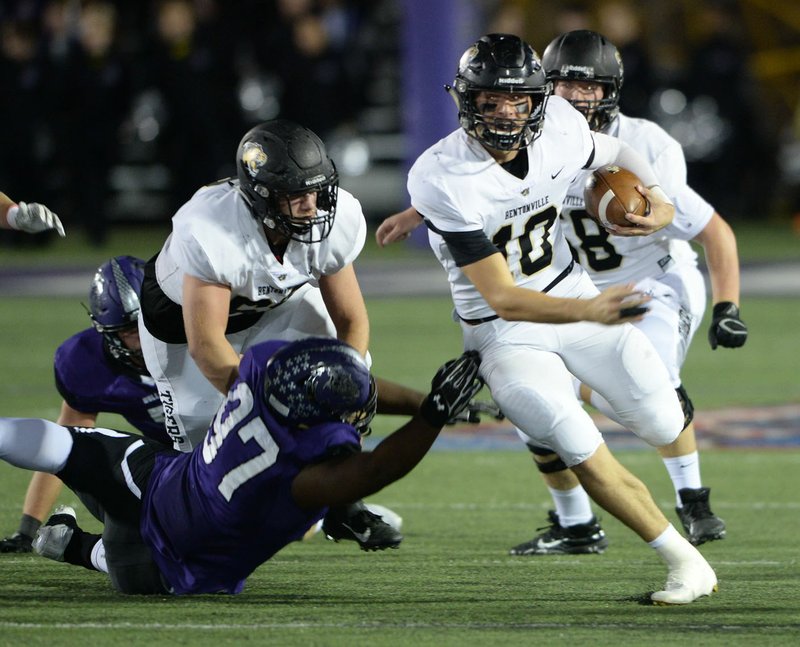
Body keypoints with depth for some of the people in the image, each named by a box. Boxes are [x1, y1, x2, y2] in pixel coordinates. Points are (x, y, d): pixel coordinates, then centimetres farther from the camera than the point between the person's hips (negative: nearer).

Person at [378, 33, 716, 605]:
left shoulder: (560, 129, -14)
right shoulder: (444, 180, -29)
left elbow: (614, 153, 14)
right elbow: (504, 300, -30)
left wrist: (657, 199, -6)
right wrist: (590, 312, -44)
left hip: (570, 290, 5)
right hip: (505, 331, -5)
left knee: (664, 426, 4)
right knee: (585, 455, -21)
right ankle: (684, 561, -4)